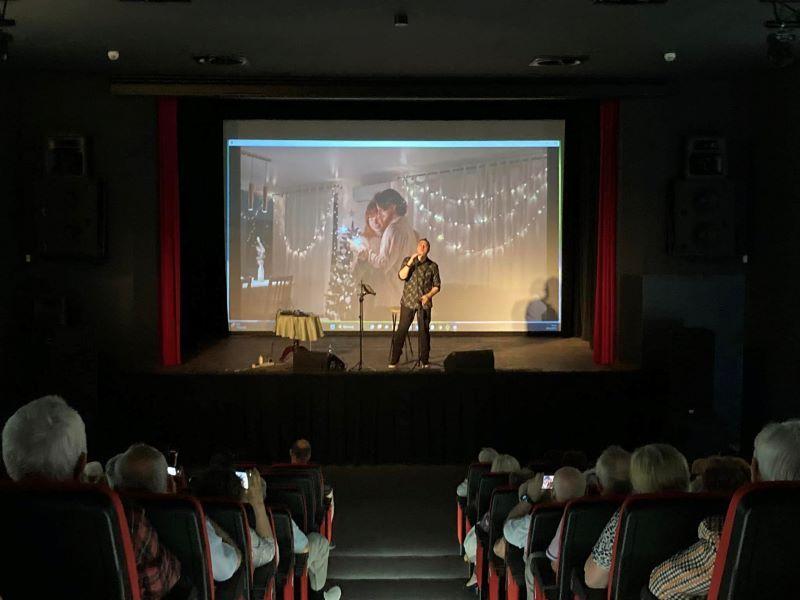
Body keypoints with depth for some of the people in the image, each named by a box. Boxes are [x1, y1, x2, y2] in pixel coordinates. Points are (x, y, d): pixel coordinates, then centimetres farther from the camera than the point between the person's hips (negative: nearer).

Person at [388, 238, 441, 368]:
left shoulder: (433, 266, 4)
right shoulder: (407, 260, 4)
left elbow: (437, 286, 5)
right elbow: (401, 276, -10)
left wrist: (428, 295, -11)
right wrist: (410, 262, -19)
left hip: (424, 303, 1)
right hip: (408, 302, 0)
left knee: (424, 332, 3)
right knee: (401, 330, -2)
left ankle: (424, 361, 14)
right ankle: (394, 361, 5)